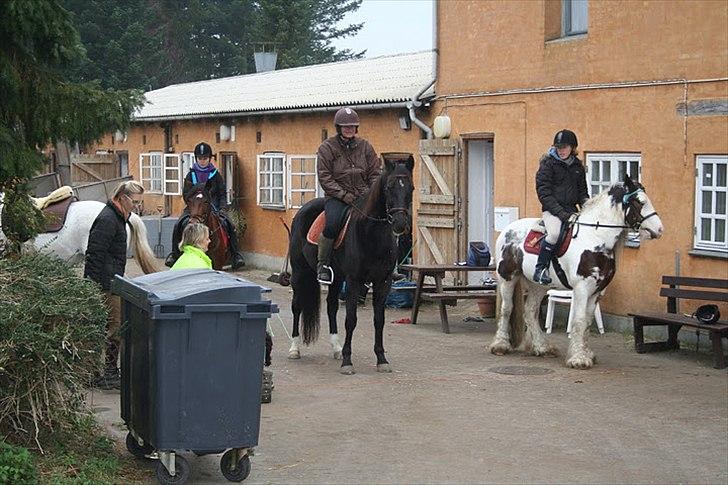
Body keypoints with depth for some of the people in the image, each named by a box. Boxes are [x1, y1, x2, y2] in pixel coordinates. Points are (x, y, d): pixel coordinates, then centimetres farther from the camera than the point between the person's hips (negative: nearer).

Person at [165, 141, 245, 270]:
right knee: (179, 225, -25)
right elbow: (185, 194, 8)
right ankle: (175, 253, -13)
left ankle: (234, 254, -14)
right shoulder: (191, 174, 9)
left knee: (229, 225, -23)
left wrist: (222, 208, -9)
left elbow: (223, 194, 8)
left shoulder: (215, 174, 9)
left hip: (213, 207, 0)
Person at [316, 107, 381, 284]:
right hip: (337, 197, -4)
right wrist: (345, 195, -15)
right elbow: (325, 178, -6)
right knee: (332, 224, -32)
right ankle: (323, 264, -13)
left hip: (363, 195, 4)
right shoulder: (327, 147, 0)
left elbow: (374, 173, 12)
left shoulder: (364, 146, 11)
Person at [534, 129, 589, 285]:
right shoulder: (548, 163, -4)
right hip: (552, 210, -5)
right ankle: (541, 269, -20)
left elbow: (582, 191, 21)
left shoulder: (578, 166, 13)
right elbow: (544, 194, -11)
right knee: (554, 233, -34)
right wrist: (562, 214, -19)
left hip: (572, 210, 5)